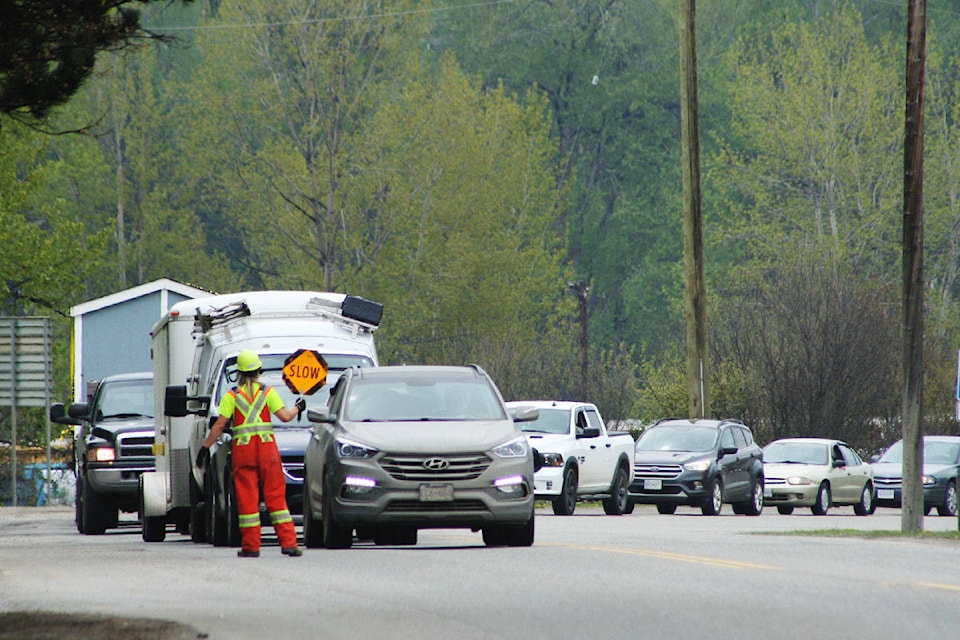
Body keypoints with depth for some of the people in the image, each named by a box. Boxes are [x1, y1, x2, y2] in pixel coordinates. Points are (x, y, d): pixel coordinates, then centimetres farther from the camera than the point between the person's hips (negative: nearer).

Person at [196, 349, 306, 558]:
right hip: (266, 446, 1)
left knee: (247, 497, 2)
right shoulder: (268, 392, 4)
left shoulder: (232, 396, 3)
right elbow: (285, 416, -2)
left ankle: (251, 546, 1)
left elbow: (219, 425, -3)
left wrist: (205, 447, 3)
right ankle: (288, 542, -3)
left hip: (242, 448, -1)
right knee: (275, 495, 4)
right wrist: (298, 409, 18)